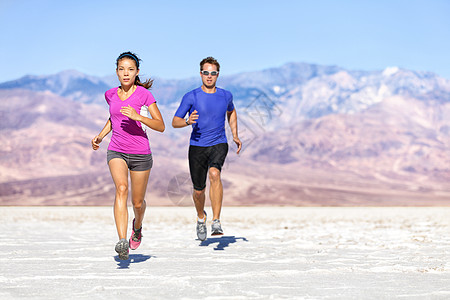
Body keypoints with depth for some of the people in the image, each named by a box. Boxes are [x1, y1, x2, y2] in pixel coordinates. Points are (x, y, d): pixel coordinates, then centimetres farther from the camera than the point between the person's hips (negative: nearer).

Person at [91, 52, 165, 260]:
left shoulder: (144, 94, -8)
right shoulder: (110, 95, 5)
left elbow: (161, 126, -12)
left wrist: (137, 116, -25)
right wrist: (100, 136, 12)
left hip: (140, 153, -2)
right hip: (116, 151, 2)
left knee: (137, 202, 9)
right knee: (121, 188, -26)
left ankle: (137, 225, 46)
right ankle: (122, 242, -36)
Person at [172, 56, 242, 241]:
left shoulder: (225, 96, 5)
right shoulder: (191, 97, -3)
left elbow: (231, 112, 28)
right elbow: (175, 122, -2)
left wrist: (235, 136, 21)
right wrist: (188, 122, -24)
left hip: (219, 144, 0)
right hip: (197, 146, 0)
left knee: (214, 174, -30)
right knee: (199, 190, 6)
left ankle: (216, 222, -30)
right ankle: (201, 217, 40)